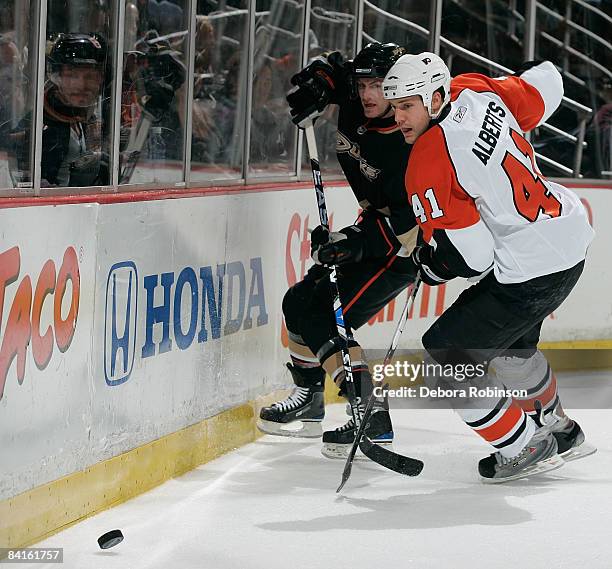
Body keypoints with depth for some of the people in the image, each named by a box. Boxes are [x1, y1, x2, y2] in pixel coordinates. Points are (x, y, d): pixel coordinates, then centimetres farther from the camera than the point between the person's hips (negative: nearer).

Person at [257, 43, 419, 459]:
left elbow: (405, 221, -32)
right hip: (371, 229, 9)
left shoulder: (412, 146, -29)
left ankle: (373, 418, -19)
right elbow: (334, 68, 13)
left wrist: (355, 241, -41)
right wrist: (317, 81, -8)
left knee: (326, 319, -20)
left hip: (404, 248, -9)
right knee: (300, 303, 11)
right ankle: (308, 402, 26)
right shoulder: (358, 111, -7)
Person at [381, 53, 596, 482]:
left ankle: (525, 448, 9)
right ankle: (559, 431, 48)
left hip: (529, 272, -9)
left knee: (448, 351, 1)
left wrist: (427, 264, 1)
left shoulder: (429, 164, -22)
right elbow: (545, 86, 14)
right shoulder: (475, 93, -3)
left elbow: (468, 256, -20)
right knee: (512, 342, 32)